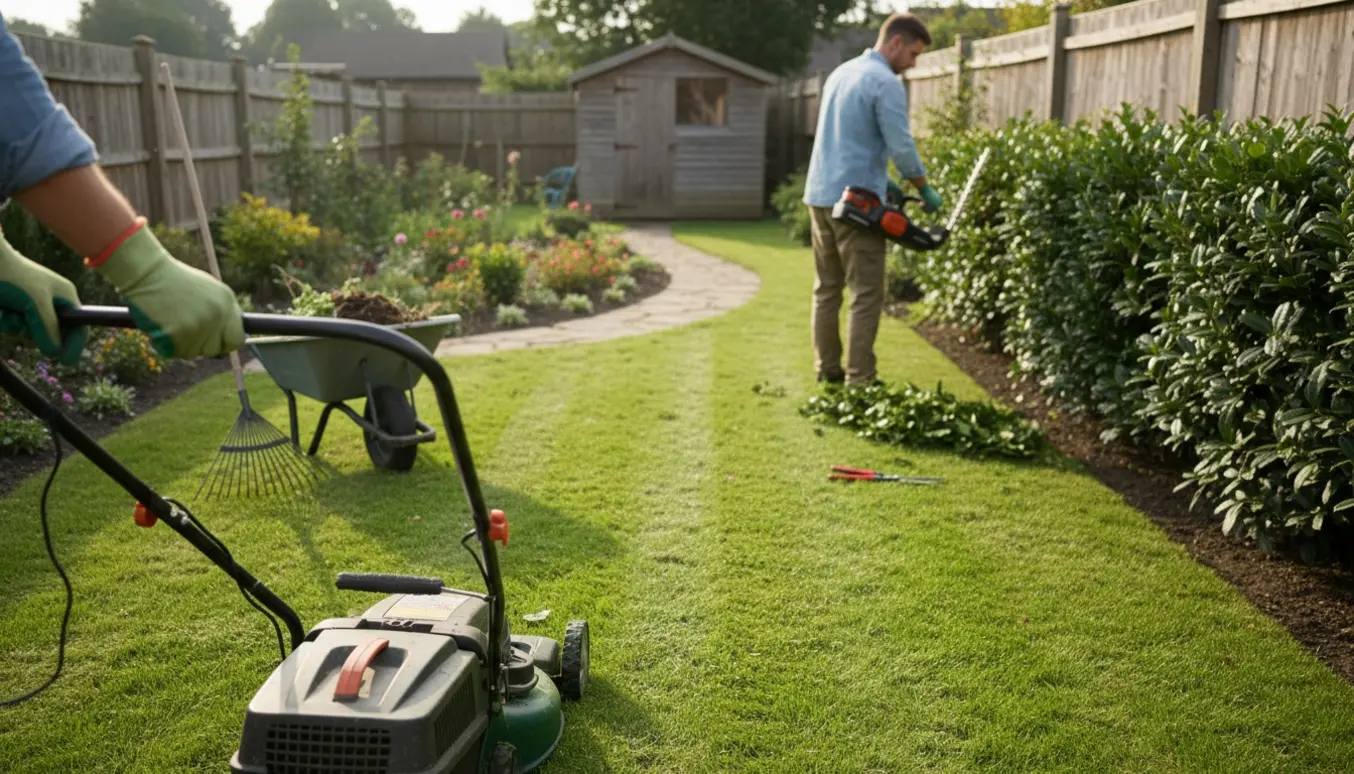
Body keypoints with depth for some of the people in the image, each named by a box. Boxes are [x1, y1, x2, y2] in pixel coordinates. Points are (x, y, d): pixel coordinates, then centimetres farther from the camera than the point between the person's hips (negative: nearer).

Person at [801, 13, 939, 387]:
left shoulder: (841, 72, 16)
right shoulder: (886, 83, -11)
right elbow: (901, 147, -15)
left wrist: (882, 180, 19)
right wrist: (926, 190, -1)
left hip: (821, 195, 9)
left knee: (827, 289, 12)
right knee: (866, 294, -3)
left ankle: (827, 369, 16)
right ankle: (859, 379, -3)